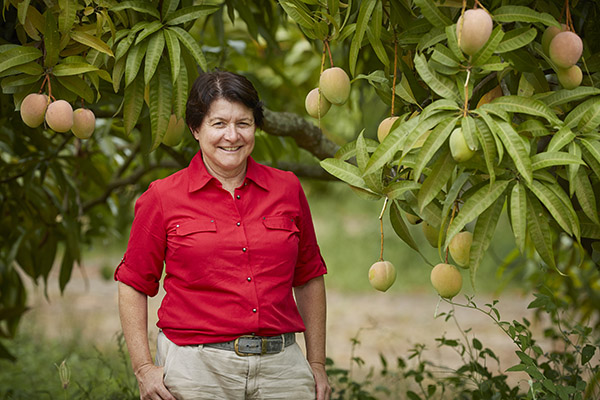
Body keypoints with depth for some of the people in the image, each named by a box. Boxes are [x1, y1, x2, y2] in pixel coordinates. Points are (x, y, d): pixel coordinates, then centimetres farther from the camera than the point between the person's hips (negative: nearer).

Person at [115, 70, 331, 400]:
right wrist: (143, 368, -4)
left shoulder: (287, 189, 6)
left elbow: (308, 279, 13)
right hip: (198, 370, -2)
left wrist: (317, 365, 13)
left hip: (280, 369, 2)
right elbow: (133, 284, 3)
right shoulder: (163, 197, -1)